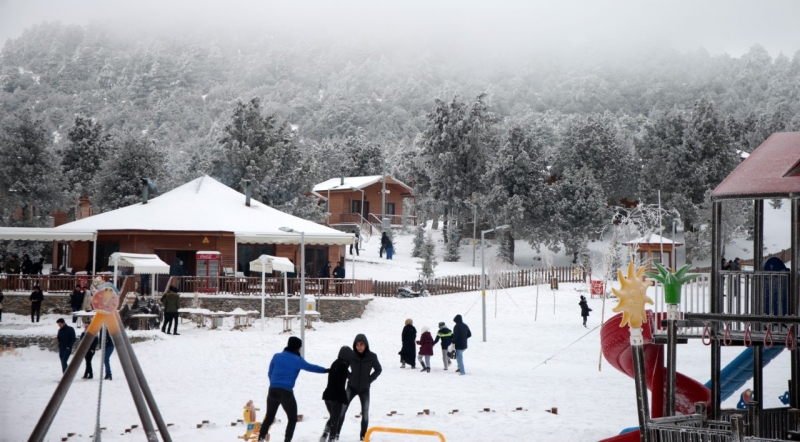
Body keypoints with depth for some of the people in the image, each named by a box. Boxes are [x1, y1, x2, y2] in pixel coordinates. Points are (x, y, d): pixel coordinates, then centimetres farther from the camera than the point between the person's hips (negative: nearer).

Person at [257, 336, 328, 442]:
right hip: (286, 392, -4)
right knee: (292, 419, 10)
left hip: (273, 391, 4)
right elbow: (311, 367, 11)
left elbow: (270, 373, 15)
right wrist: (326, 370, 26)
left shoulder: (277, 356, 8)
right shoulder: (298, 360, -2)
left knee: (269, 417, 17)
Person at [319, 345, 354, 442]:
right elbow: (341, 384, -18)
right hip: (336, 397, -8)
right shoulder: (343, 365, -13)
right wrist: (345, 399, -13)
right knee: (335, 420, -2)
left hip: (328, 395, 8)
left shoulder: (335, 363, 14)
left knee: (332, 417, 21)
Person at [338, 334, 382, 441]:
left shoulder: (372, 356, -11)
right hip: (351, 387, 0)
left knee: (365, 413, 5)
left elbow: (378, 369, 4)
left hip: (364, 389, 0)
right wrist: (349, 376, -2)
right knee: (341, 410, -8)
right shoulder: (351, 355, -11)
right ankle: (336, 433, -3)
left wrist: (369, 380, -4)